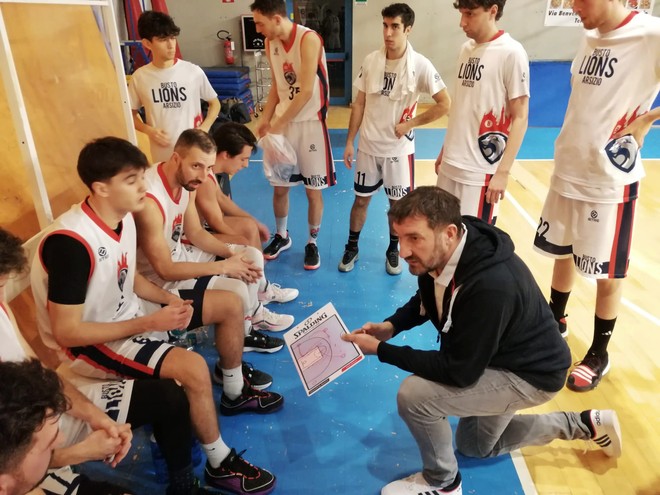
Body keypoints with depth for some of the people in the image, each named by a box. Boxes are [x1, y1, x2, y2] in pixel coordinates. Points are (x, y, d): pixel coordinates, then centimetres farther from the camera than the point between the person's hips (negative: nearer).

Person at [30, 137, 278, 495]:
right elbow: (66, 332, -27)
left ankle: (234, 393, 26)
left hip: (128, 314, 9)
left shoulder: (123, 217, -6)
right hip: (89, 342, -8)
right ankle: (220, 465, -5)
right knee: (193, 367, -30)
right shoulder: (70, 243, -31)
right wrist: (149, 323, -26)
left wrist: (168, 299, -9)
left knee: (230, 305, 4)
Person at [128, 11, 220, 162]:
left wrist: (204, 128, -9)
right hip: (162, 154, 1)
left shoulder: (193, 71, -6)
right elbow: (131, 113, 10)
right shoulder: (139, 77, -3)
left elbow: (214, 103, 7)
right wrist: (149, 130, -9)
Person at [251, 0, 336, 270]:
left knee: (313, 190, 3)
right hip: (282, 122, 6)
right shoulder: (270, 43, 4)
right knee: (279, 187, 11)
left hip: (310, 122, -6)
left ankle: (312, 243, 21)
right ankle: (281, 236, 32)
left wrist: (278, 124, -19)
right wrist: (265, 119, 2)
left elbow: (306, 91, -22)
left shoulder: (308, 39, -18)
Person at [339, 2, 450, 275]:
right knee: (361, 199, 11)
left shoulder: (420, 65, -12)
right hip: (368, 146, 2)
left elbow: (444, 104, -8)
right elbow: (360, 103, 3)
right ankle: (352, 248, 29)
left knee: (398, 202, 10)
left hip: (399, 149, -2)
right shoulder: (371, 60, -3)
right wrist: (349, 142, 2)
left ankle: (393, 250, 30)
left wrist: (410, 124, -11)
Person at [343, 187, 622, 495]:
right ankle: (584, 425, 34)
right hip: (499, 358, 9)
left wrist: (382, 351, -29)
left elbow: (460, 372, -32)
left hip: (530, 373, -9)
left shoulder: (490, 285, -41)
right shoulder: (439, 255, -16)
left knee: (413, 395, -25)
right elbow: (426, 300, 7)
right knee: (475, 445, 28)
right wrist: (392, 325, -12)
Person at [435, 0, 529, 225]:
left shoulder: (511, 53, -10)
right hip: (451, 165, 6)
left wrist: (503, 171, -15)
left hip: (481, 172, -6)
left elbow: (520, 118, -10)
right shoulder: (466, 49, 9)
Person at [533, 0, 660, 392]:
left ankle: (599, 354, 23)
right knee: (562, 253, 19)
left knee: (608, 272, 6)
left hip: (611, 179, -7)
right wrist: (569, 148, 11)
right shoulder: (590, 39, 8)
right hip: (568, 169, 7)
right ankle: (555, 322, 40)